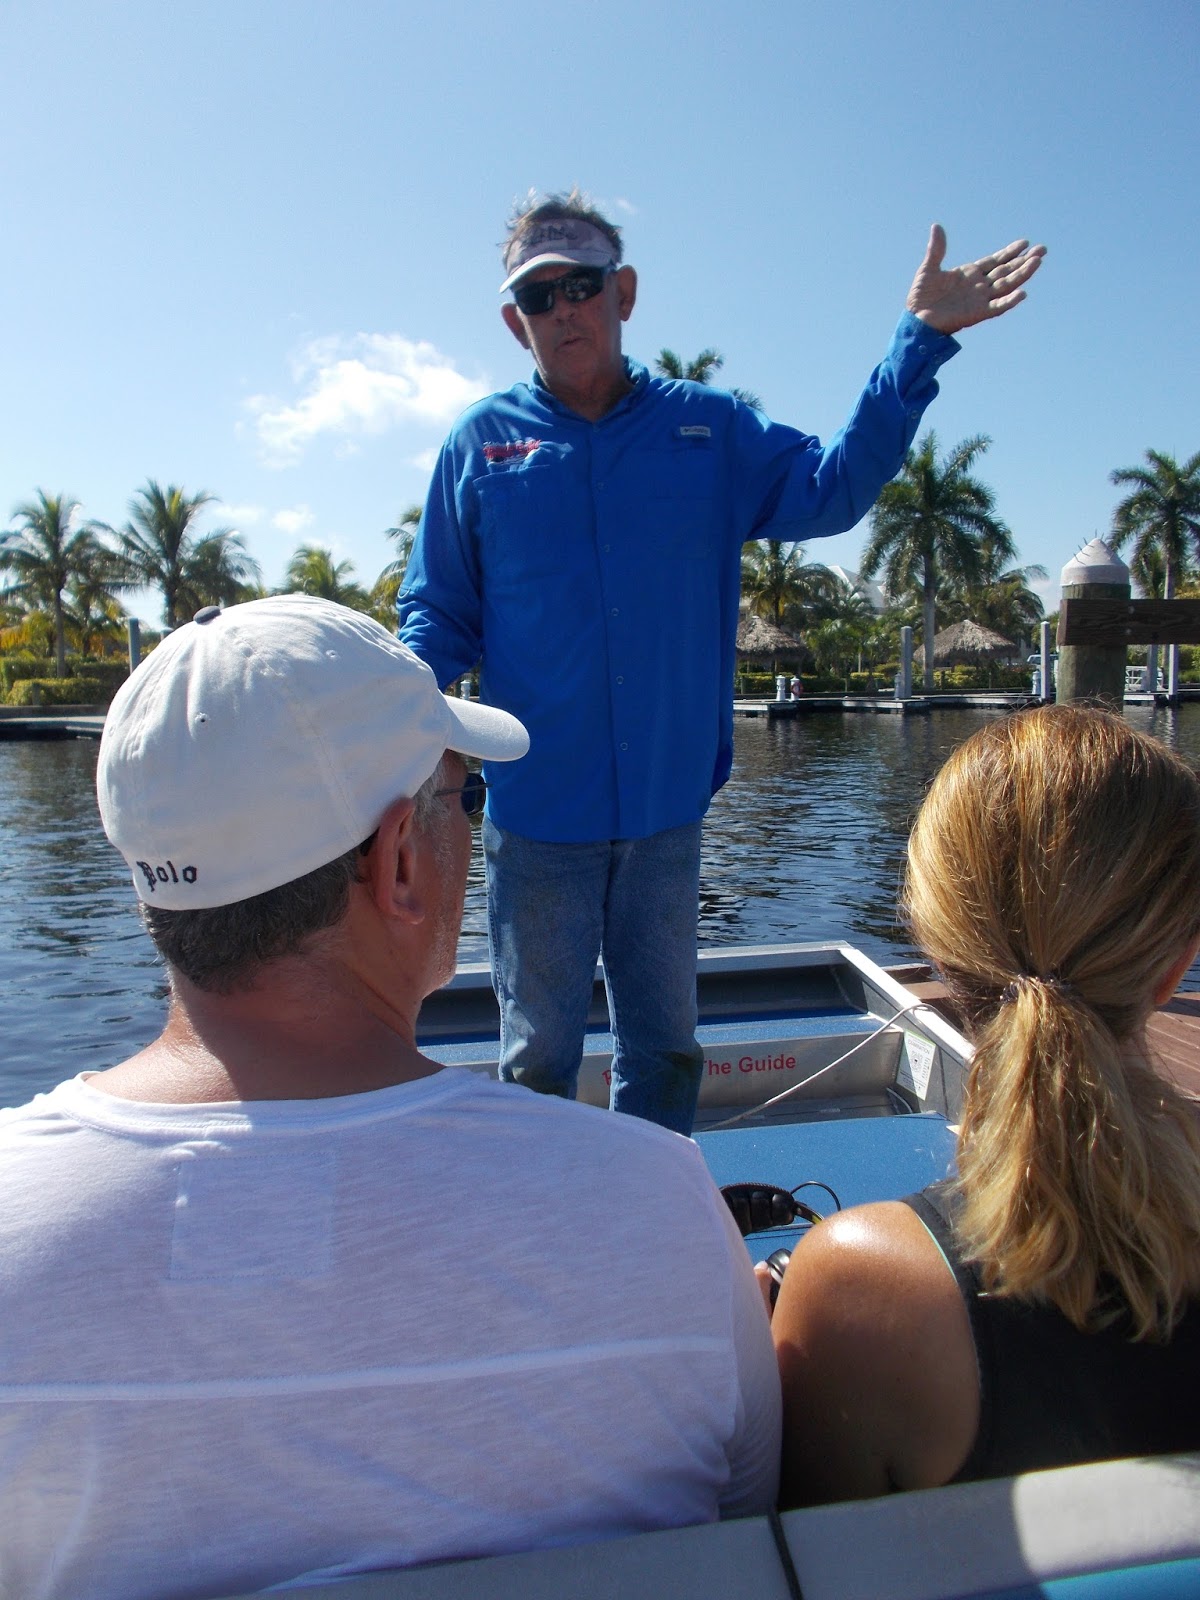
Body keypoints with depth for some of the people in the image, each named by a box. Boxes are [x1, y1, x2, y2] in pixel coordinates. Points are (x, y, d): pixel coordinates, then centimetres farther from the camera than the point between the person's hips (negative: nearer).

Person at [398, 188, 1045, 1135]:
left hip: (668, 809, 2)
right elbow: (437, 614, 2)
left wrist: (923, 337, -7)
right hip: (536, 814, -2)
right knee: (540, 1056, 12)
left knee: (666, 1047, 18)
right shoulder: (481, 442, 2)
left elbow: (835, 488, -2)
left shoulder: (709, 429, 6)